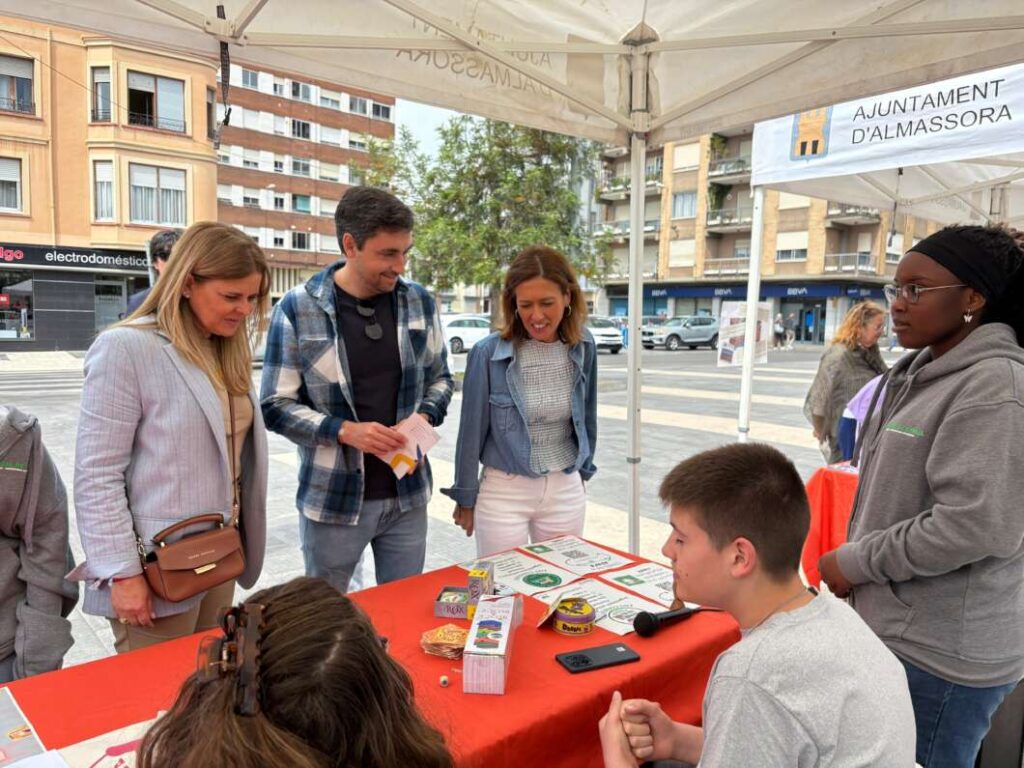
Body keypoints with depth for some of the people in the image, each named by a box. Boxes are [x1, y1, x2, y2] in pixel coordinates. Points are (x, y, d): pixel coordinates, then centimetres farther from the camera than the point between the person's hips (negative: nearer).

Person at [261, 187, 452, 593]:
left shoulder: (420, 302, 0)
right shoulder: (297, 309, -10)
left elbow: (439, 378, 12)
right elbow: (276, 406, -7)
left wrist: (424, 416, -9)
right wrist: (345, 431, -21)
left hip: (407, 494, 3)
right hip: (332, 499, -2)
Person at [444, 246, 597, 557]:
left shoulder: (583, 347, -5)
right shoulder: (488, 353, -16)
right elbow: (473, 429, -7)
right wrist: (466, 497, 0)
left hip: (566, 491, 3)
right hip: (503, 493, -3)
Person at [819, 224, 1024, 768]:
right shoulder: (919, 372, 9)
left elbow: (972, 526, -26)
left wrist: (853, 563, -16)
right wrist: (856, 567, 10)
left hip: (940, 652, -8)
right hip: (893, 630, 8)